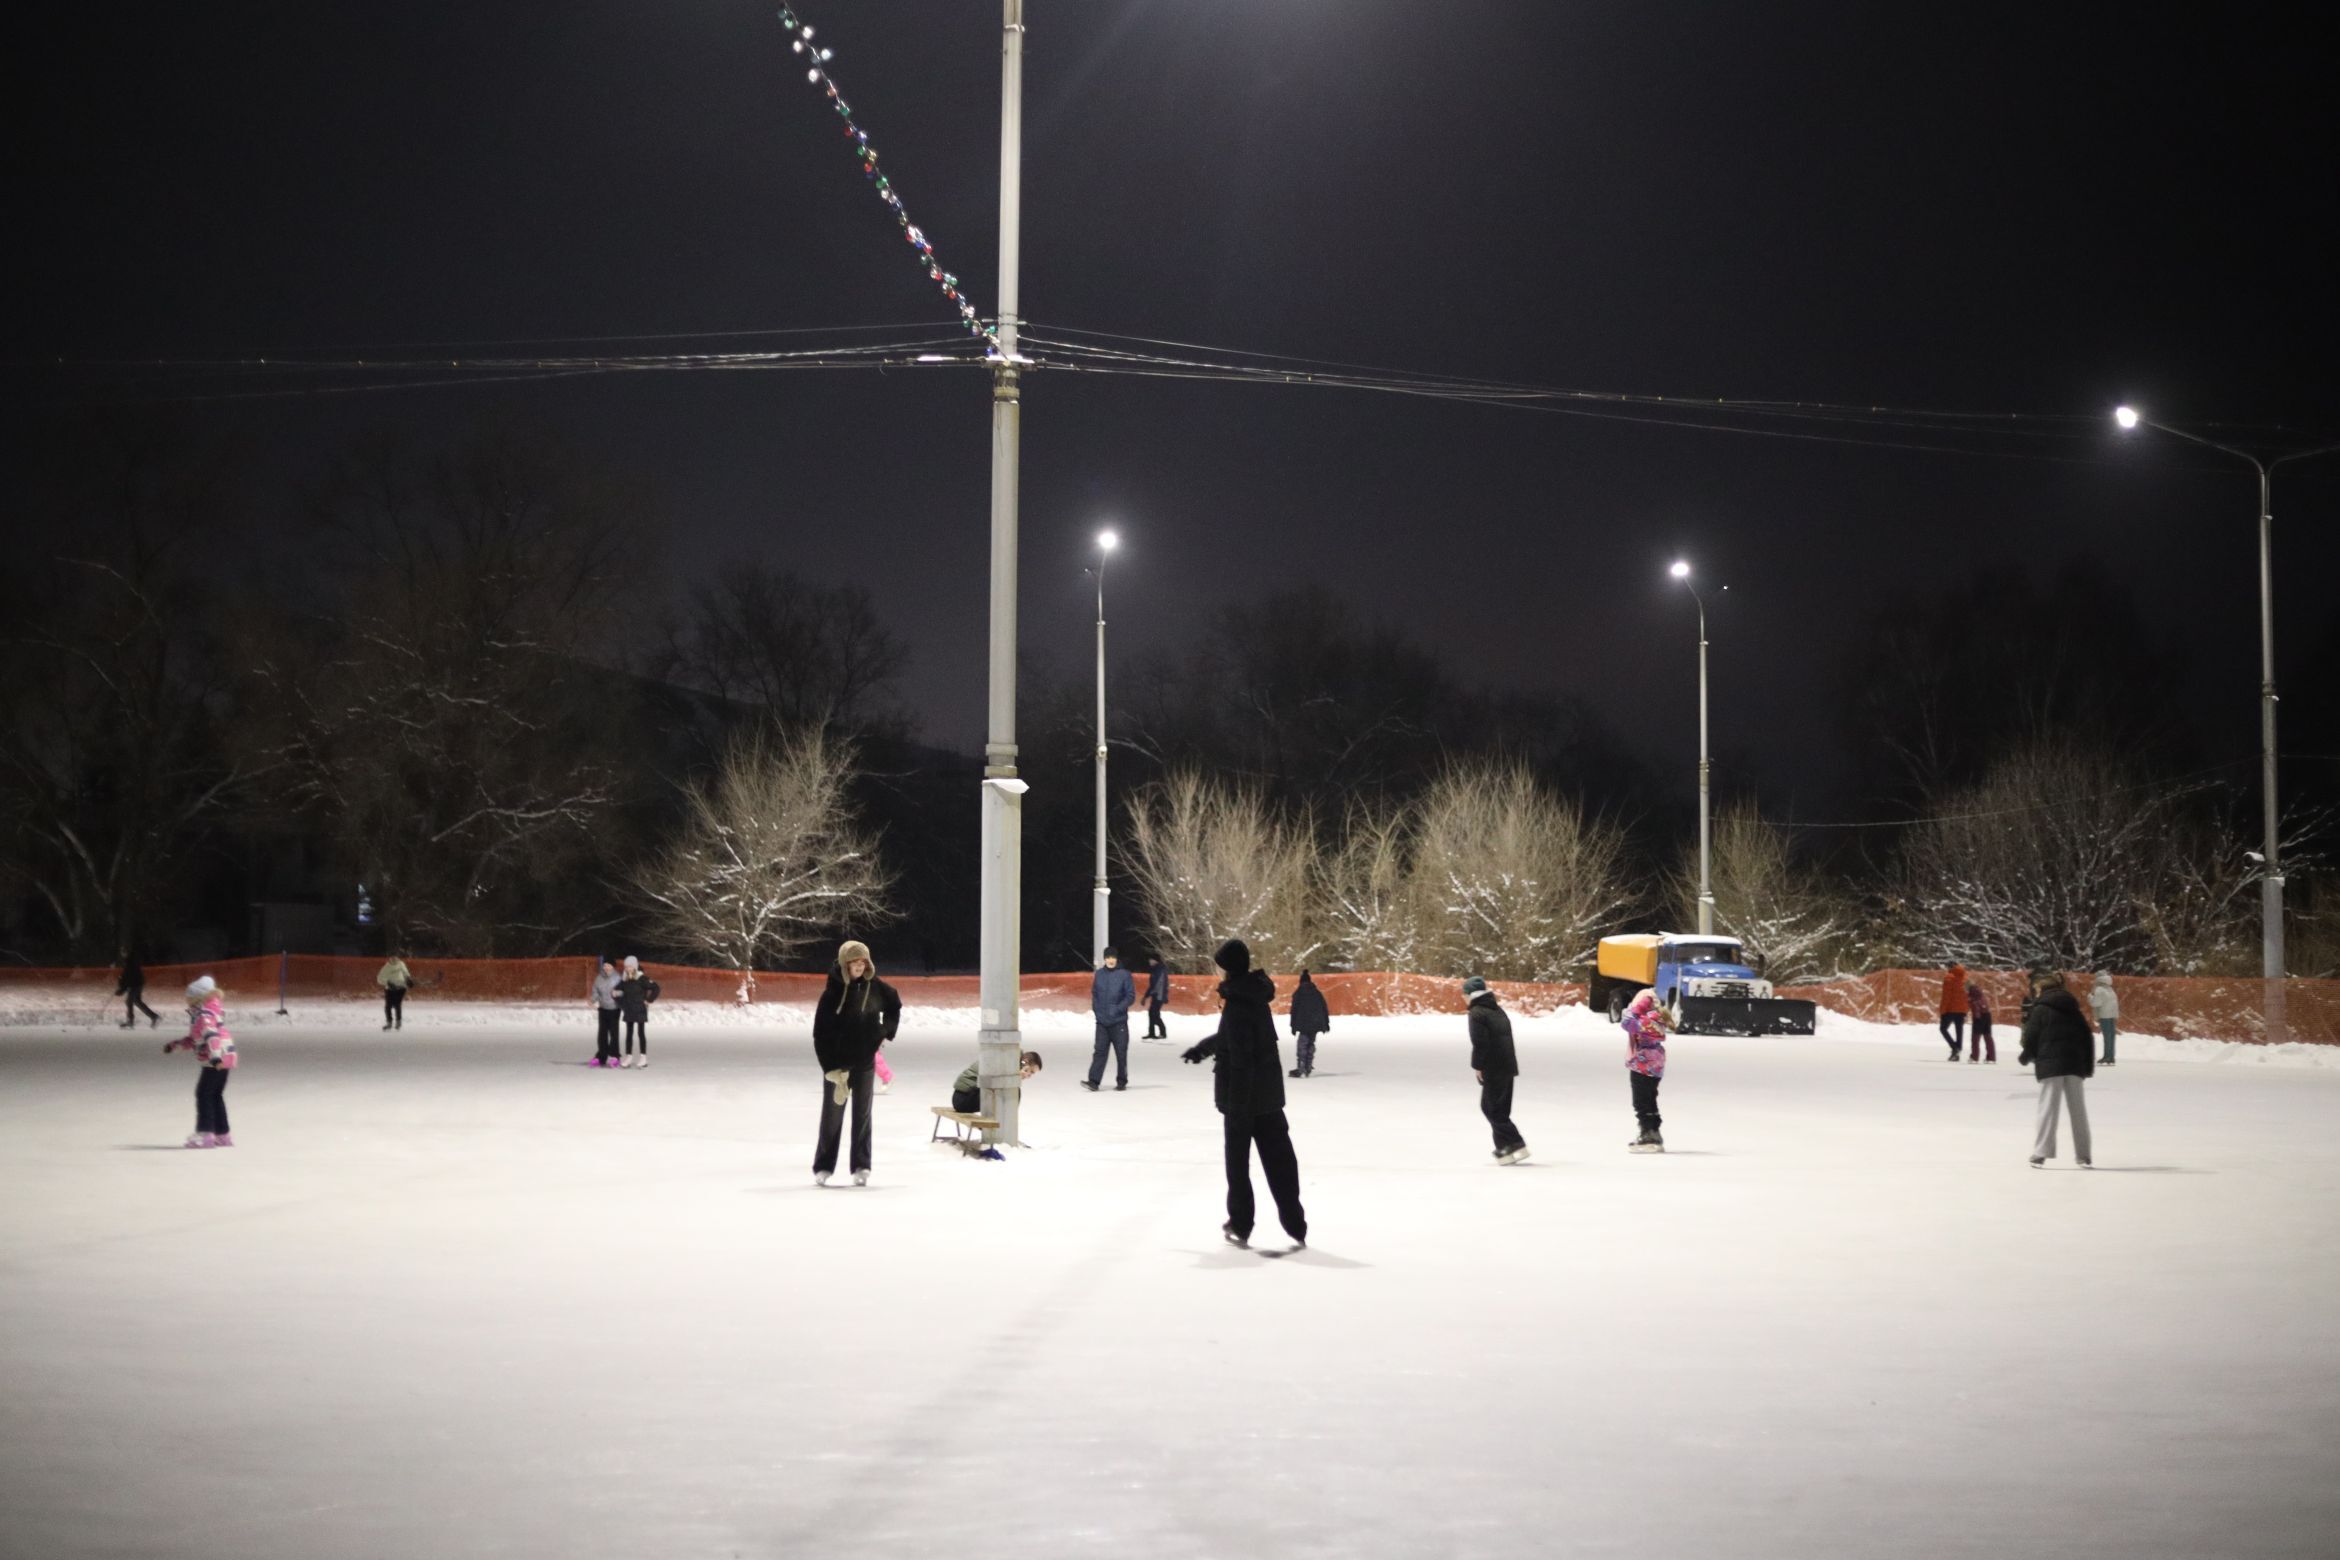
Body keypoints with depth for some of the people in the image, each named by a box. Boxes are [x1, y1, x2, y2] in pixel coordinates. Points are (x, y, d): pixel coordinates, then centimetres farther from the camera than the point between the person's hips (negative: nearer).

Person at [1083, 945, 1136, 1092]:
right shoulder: (1099, 974, 7)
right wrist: (1096, 1009, 3)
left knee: (1121, 1052, 4)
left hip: (1119, 1022, -2)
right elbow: (1094, 993, 15)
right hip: (1102, 1021, 2)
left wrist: (1118, 1008, -15)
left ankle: (1121, 1081, 15)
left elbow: (1131, 996, -5)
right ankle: (1093, 1081, -8)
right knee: (1100, 1051, -3)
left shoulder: (1124, 975, -4)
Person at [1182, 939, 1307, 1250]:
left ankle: (1240, 1226, 16)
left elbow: (1241, 1060, -24)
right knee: (1279, 1160, 8)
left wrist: (1236, 1107, -22)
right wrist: (1202, 1047, 42)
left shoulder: (1238, 1003, -20)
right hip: (1269, 1093, 8)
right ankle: (1295, 1227, 8)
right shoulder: (1255, 995, 8)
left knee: (1238, 1161, 7)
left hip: (1245, 1095, -8)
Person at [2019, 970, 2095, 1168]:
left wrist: (2025, 1058, 12)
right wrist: (2088, 1065, 16)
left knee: (2048, 1108, -3)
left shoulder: (2041, 1009, -2)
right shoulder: (2072, 1007, 13)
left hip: (2050, 1064, -4)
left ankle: (2041, 1152, -9)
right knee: (2078, 1109, 8)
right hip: (2074, 1064, 4)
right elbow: (2087, 1037, 12)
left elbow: (2032, 1038, -5)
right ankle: (2084, 1155, 10)